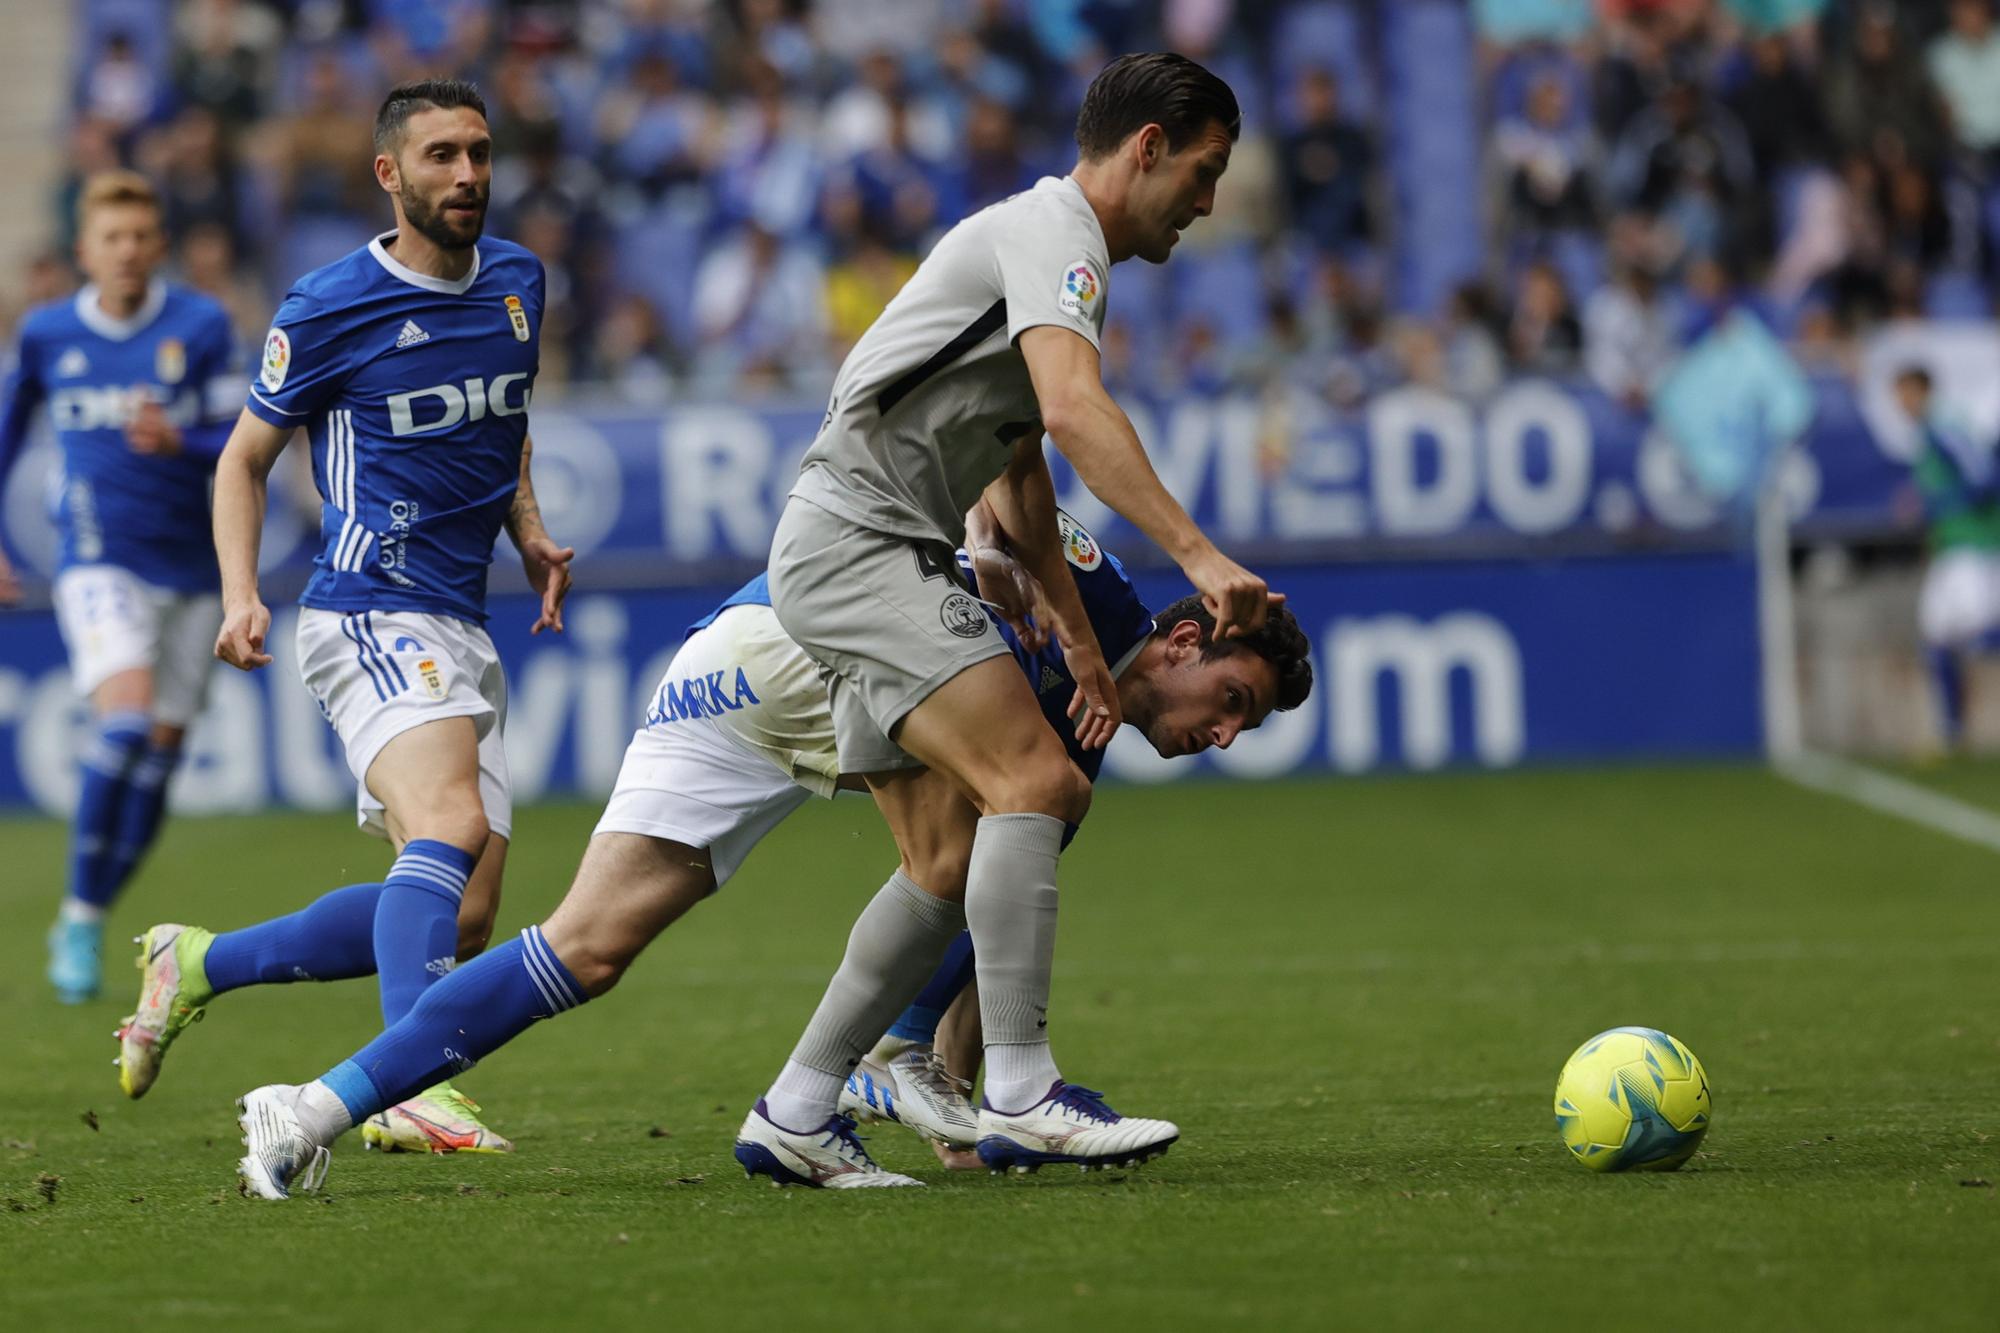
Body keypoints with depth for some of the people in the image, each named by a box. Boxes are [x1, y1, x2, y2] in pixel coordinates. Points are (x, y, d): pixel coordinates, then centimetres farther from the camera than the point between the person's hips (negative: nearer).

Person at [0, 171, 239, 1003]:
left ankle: (86, 926, 22)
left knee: (156, 759, 4)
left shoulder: (201, 327, -3)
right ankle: (78, 911, -13)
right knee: (127, 717, -24)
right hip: (99, 560, -2)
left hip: (189, 567, 2)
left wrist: (176, 439, -26)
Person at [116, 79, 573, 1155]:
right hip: (371, 613, -7)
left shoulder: (516, 282, 13)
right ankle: (413, 1088, -42)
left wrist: (530, 533, 14)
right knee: (451, 827, -31)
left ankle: (197, 962, 20)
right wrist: (240, 597, -10)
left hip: (460, 633, 7)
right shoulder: (329, 310, -6)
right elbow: (245, 458, 4)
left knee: (461, 920, 4)